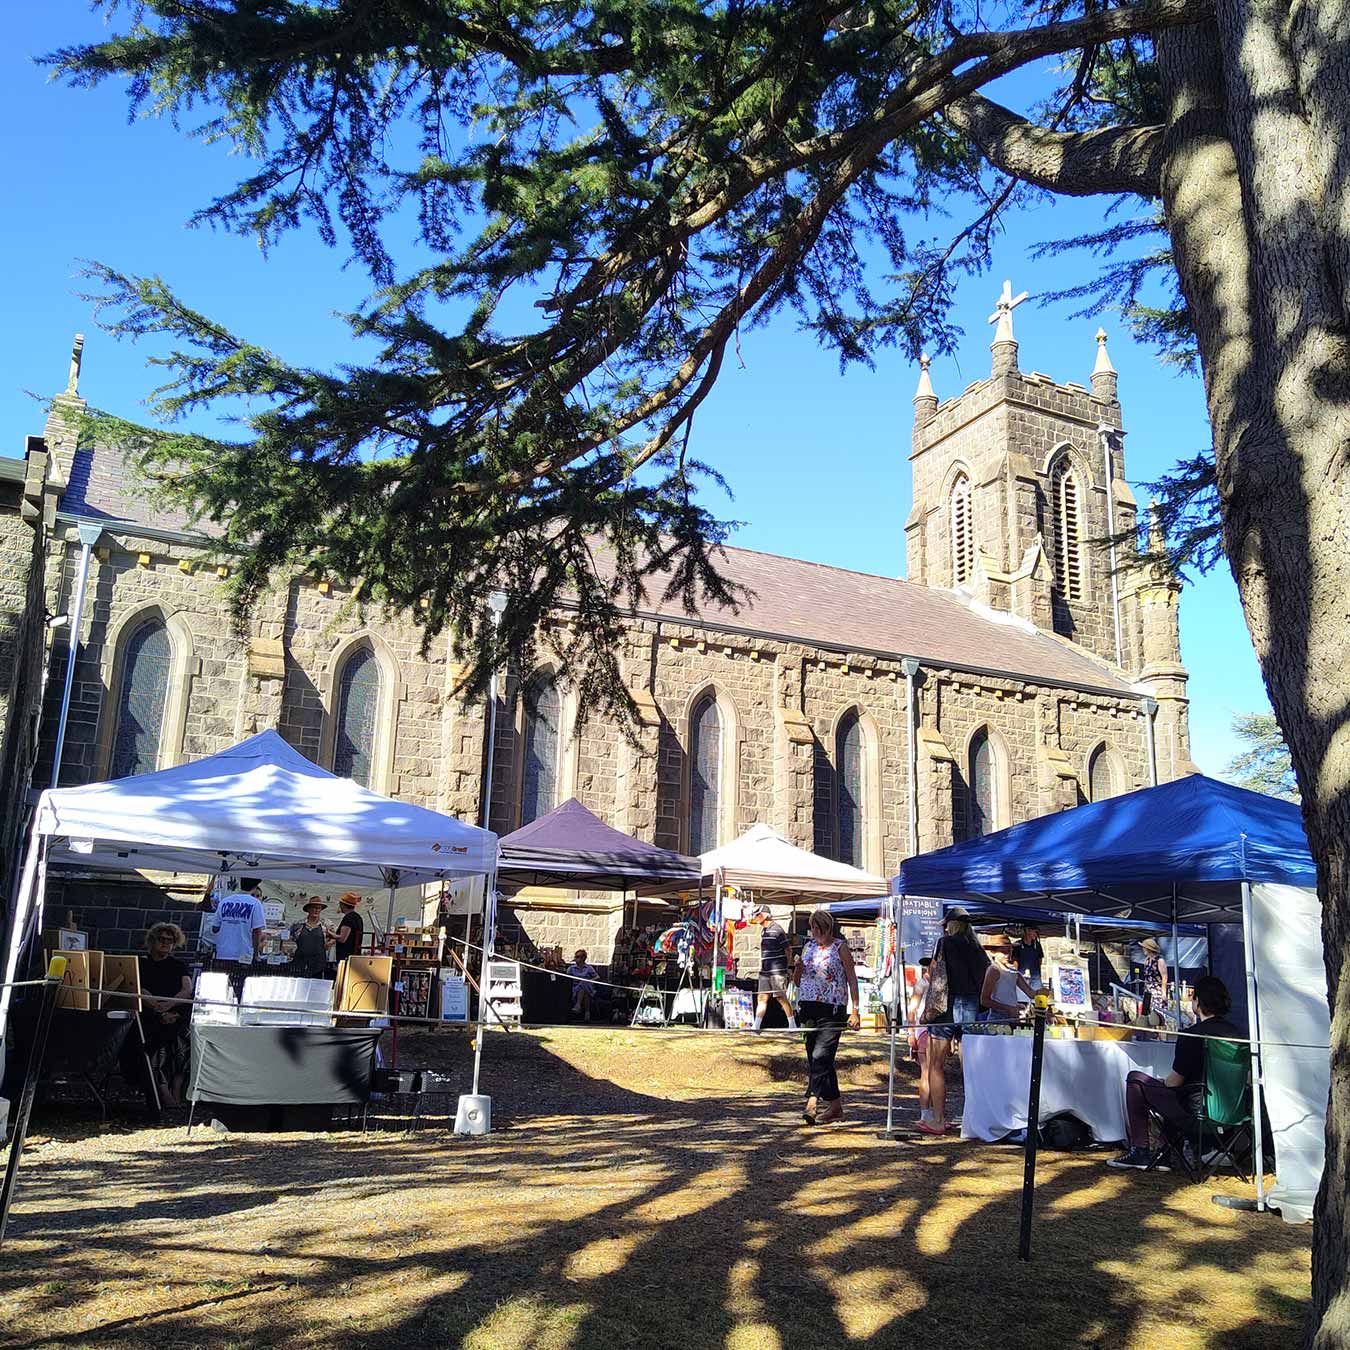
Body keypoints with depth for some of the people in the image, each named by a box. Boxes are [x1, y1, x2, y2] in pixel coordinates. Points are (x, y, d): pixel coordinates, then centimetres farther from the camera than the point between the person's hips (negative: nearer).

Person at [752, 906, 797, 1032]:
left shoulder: (776, 929, -12)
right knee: (762, 998, 5)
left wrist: (788, 967, -5)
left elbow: (788, 949, -9)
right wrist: (761, 965, 16)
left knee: (781, 998, -2)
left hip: (777, 971, -8)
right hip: (764, 970, 8)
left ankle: (792, 1025, 9)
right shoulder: (763, 930, 13)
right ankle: (756, 1027, 6)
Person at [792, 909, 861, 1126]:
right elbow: (797, 982, 18)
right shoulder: (808, 946, 13)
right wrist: (798, 969, -4)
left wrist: (855, 1010, -9)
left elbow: (852, 979, -2)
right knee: (814, 1057, 9)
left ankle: (812, 1103, -19)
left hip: (832, 1009, -6)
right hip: (809, 1007, 6)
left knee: (820, 1056, -16)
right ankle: (835, 1105, 19)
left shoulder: (840, 947, -2)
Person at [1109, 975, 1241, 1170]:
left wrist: (1162, 1081, 17)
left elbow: (1175, 1081, -9)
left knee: (1134, 1079, 7)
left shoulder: (1192, 1036, -16)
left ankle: (1139, 1151, 9)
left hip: (1197, 1111, -7)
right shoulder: (1237, 1033, 3)